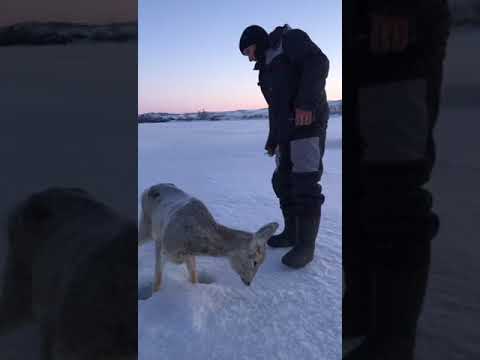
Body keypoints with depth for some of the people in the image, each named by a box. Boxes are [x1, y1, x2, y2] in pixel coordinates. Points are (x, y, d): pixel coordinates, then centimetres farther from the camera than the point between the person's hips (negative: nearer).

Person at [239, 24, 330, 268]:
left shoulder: (290, 39, 3)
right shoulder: (267, 67, 27)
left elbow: (318, 63, -14)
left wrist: (306, 102, -25)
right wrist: (272, 141, 24)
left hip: (308, 123, -9)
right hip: (287, 132, 10)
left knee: (305, 184, -10)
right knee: (283, 182, 10)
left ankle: (306, 245, -2)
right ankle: (291, 233, 22)